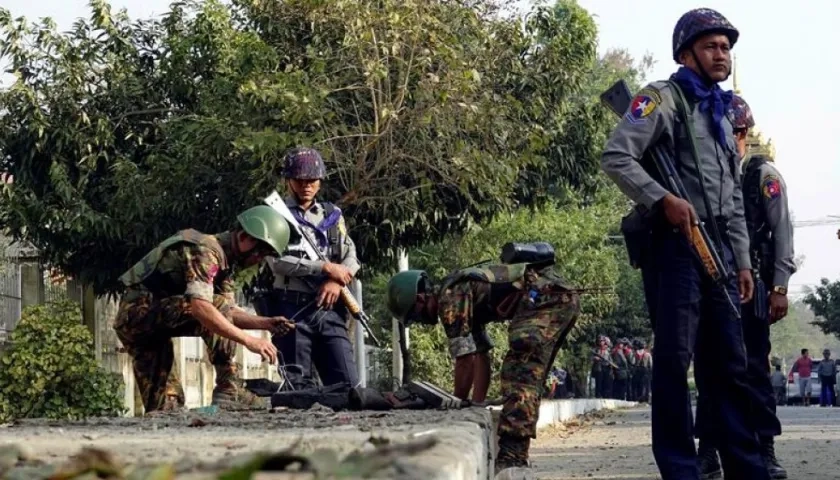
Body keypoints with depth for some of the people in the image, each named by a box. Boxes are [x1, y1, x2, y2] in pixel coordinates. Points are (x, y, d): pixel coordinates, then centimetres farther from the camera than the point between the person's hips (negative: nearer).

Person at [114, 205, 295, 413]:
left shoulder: (224, 260, 14)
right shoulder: (206, 251, -18)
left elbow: (229, 314, 12)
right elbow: (200, 308, -34)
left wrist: (265, 323, -5)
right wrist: (249, 341, -36)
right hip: (139, 311, -11)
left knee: (165, 402, 5)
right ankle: (228, 389, -22)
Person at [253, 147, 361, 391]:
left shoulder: (333, 215, 18)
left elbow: (351, 257, 12)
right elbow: (277, 261, -9)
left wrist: (337, 281, -10)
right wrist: (326, 267, -12)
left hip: (328, 308, 4)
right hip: (290, 309, -4)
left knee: (348, 383, -3)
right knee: (299, 384, -3)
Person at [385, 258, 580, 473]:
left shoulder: (450, 297, -7)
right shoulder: (464, 294, 23)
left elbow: (465, 360, -6)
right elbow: (480, 356, 23)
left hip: (544, 300, -11)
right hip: (564, 297, 11)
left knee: (520, 377, -14)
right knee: (528, 377, 14)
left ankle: (511, 458, -21)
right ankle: (515, 454, 14)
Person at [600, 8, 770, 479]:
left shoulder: (722, 116, 24)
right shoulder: (662, 99, 0)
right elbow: (616, 158, -12)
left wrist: (743, 260, 16)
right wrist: (663, 199, -22)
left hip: (717, 249, 8)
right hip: (674, 244, -8)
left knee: (730, 365, 8)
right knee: (675, 359, -8)